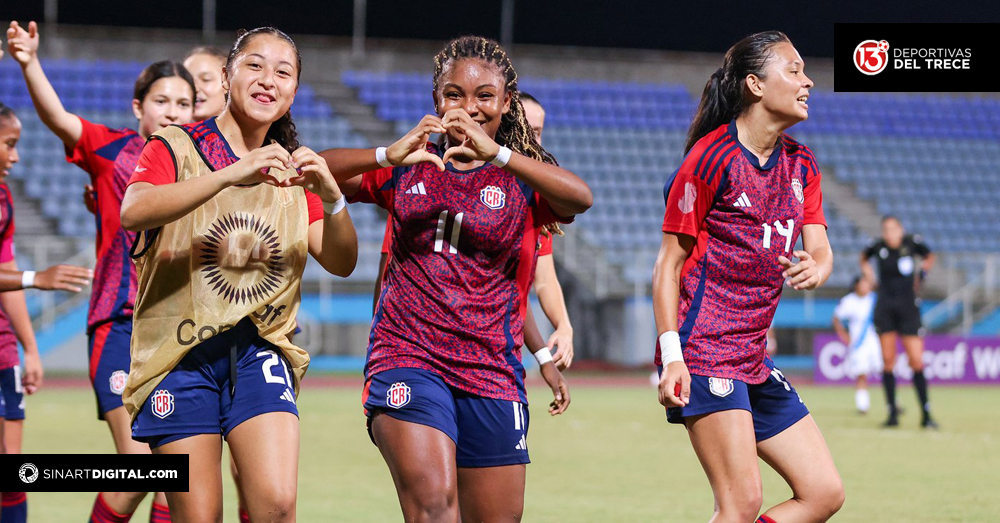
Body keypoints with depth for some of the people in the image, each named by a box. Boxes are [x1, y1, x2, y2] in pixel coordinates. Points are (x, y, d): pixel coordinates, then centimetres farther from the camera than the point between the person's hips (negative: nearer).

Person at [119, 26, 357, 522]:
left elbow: (342, 263, 5)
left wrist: (331, 196, -15)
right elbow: (134, 211, -24)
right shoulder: (176, 147, -2)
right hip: (180, 352, -3)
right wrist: (231, 175, -33)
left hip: (260, 350, 3)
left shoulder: (293, 170, 13)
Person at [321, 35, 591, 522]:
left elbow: (581, 197, -18)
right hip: (407, 357, -2)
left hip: (491, 369, 2)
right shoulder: (410, 168, 10)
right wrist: (387, 155, -23)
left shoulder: (523, 179, 5)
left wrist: (495, 154, -32)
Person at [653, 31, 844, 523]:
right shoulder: (712, 155, -9)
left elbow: (819, 249, 9)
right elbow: (668, 263, -8)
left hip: (754, 361, 8)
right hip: (705, 352, -8)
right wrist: (672, 354, -17)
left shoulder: (800, 163, 14)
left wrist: (815, 269, -17)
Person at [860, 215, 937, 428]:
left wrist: (921, 273, 6)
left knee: (917, 362, -6)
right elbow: (864, 257, 21)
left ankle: (926, 414, 1)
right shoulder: (878, 247, -2)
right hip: (885, 309, 1)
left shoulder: (913, 243, -4)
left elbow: (929, 257, 17)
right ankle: (892, 412, 5)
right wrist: (869, 275, 8)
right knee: (888, 361, -2)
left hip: (909, 307, -1)